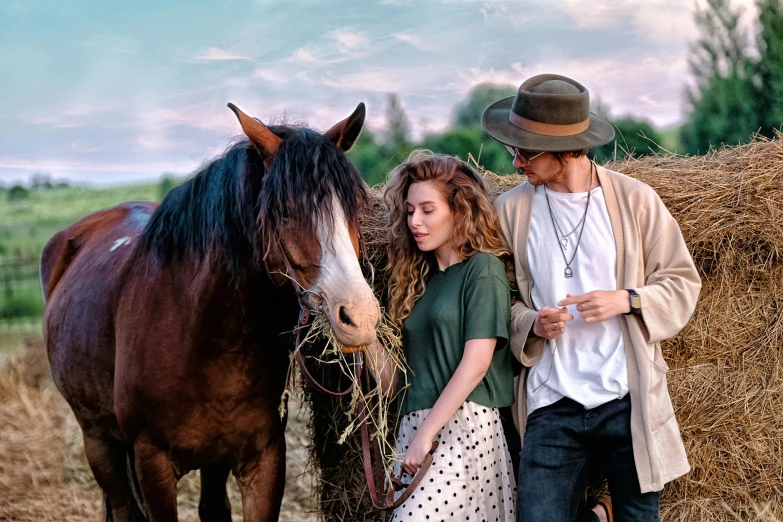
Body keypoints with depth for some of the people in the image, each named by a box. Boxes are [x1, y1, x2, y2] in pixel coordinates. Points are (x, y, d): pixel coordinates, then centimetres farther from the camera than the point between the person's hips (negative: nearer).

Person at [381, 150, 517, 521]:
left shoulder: (483, 269, -4)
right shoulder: (418, 276, 17)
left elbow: (476, 363, -12)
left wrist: (427, 432, -14)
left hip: (464, 425, -7)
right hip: (413, 425, 7)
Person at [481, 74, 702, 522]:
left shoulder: (635, 199, -2)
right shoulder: (511, 210, 1)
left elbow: (682, 282, 3)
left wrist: (628, 300, -14)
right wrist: (532, 324, -11)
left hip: (628, 400, -1)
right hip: (552, 405, 1)